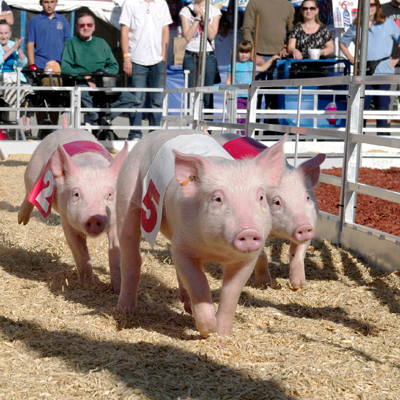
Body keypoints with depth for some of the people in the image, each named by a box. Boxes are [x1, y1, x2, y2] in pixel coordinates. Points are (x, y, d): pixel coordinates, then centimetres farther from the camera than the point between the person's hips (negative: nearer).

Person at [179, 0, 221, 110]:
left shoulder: (214, 10, 5)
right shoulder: (186, 10, 4)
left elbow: (212, 35, -7)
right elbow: (188, 37, -6)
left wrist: (203, 14, -11)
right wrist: (198, 17, -10)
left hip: (209, 56, 0)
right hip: (191, 56, 0)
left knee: (208, 97, -1)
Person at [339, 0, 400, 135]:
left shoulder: (388, 23, 7)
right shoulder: (356, 26, 10)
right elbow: (342, 43, 22)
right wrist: (351, 59, 10)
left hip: (383, 73, -1)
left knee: (382, 108, 1)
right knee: (361, 107, -1)